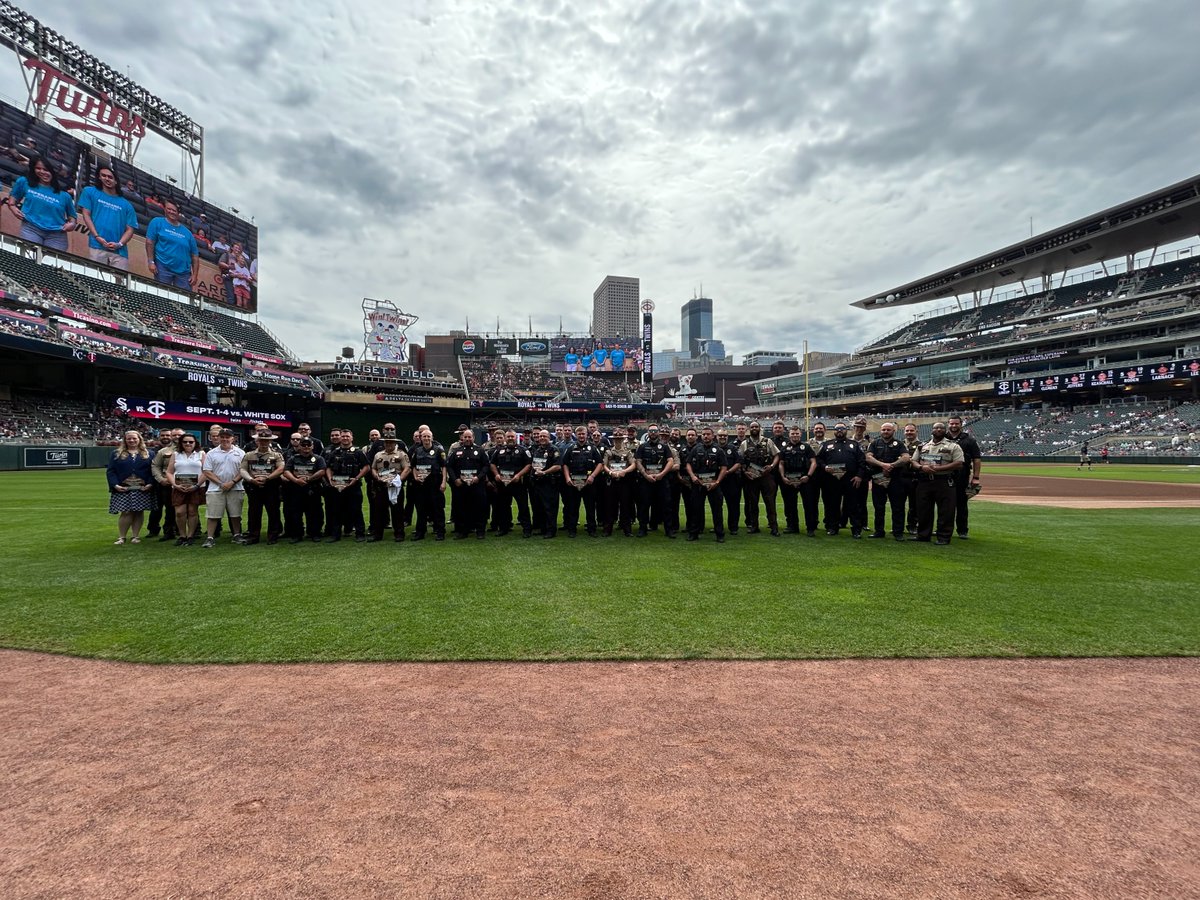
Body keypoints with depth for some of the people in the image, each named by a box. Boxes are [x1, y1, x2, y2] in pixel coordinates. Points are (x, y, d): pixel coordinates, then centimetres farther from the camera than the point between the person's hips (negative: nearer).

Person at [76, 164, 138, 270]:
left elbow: (129, 229, 12)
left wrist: (119, 244, -6)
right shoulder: (90, 192, 17)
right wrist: (97, 237, -6)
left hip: (120, 251, 1)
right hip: (97, 246, -1)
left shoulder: (126, 204, 19)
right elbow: (86, 214, 8)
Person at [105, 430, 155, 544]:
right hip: (123, 489, 0)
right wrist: (115, 485, -9)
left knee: (139, 512, 4)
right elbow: (111, 471, 5)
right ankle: (121, 537, 6)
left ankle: (135, 536, 13)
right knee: (125, 512, -5)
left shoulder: (148, 454, 10)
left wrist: (150, 484, -9)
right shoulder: (117, 454, 10)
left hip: (142, 489, 1)